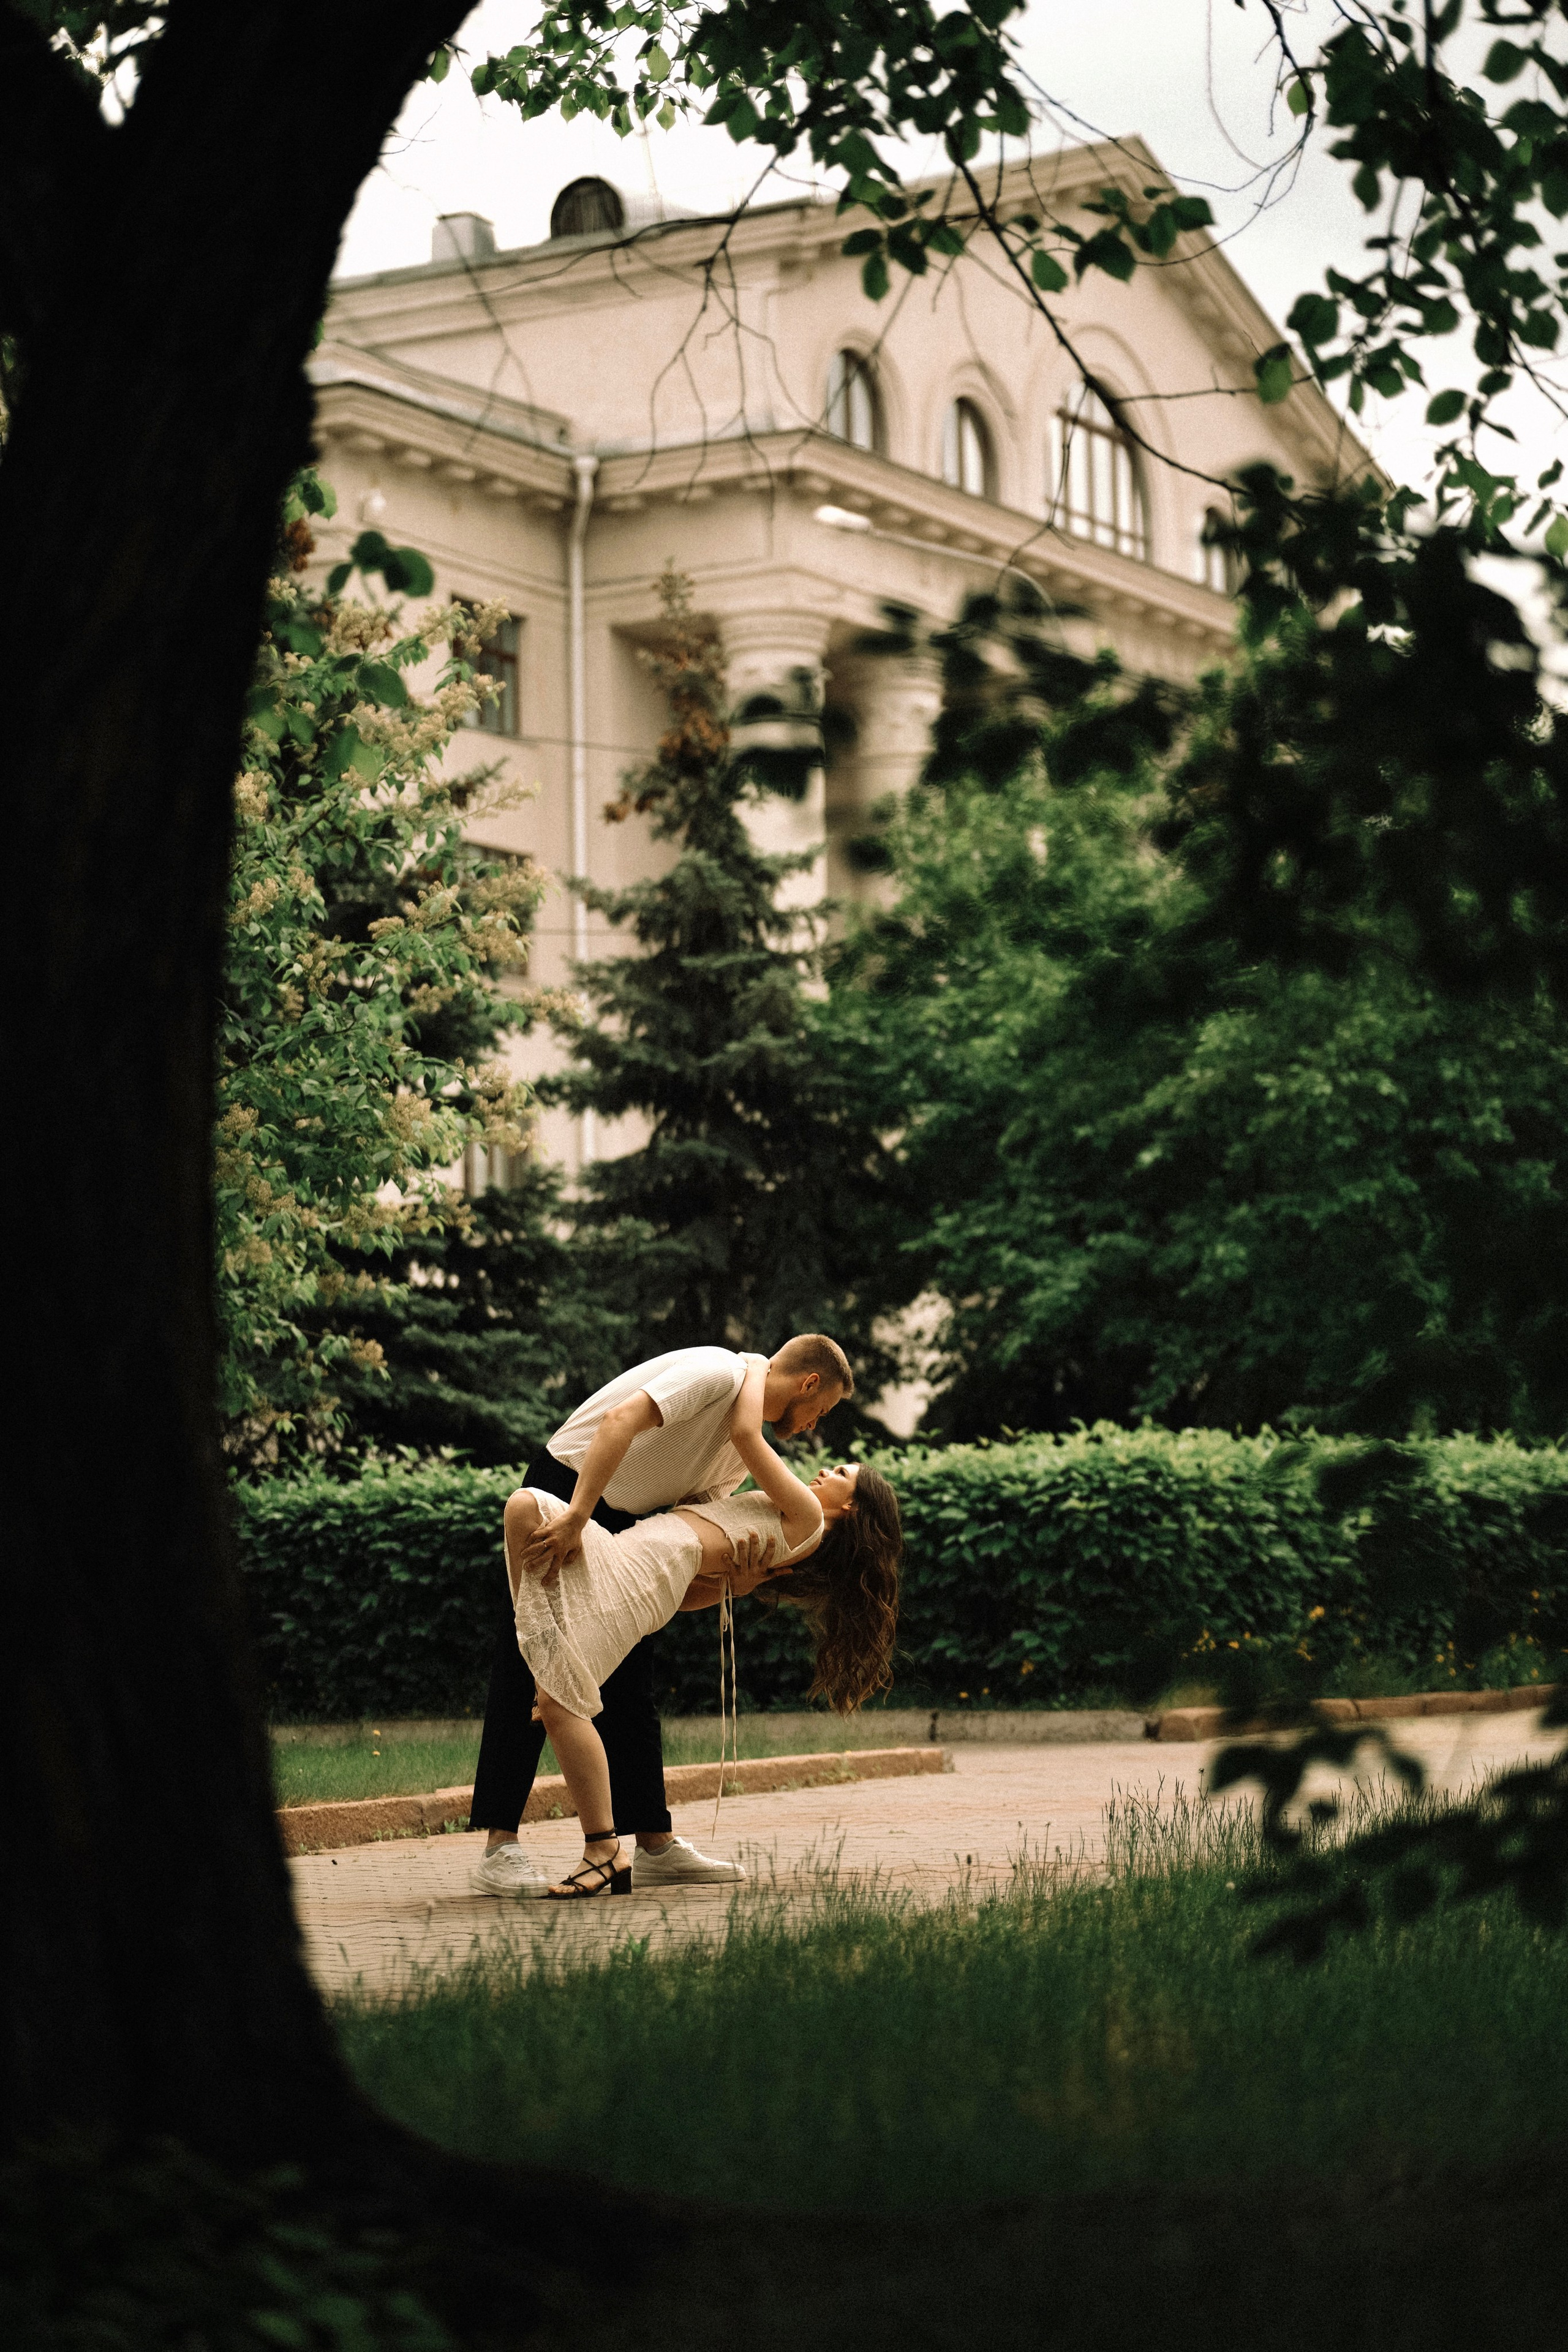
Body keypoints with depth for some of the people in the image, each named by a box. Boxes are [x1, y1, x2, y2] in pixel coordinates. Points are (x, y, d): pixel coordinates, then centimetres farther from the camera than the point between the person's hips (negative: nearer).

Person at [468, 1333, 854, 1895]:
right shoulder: (717, 1373, -16)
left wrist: (734, 1544, -18)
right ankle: (499, 1849, -11)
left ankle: (656, 1847, 11)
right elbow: (621, 1419, -30)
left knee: (630, 1686, 8)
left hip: (619, 1522, 10)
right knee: (528, 1676, -10)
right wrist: (576, 1516, -39)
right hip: (565, 1488, -10)